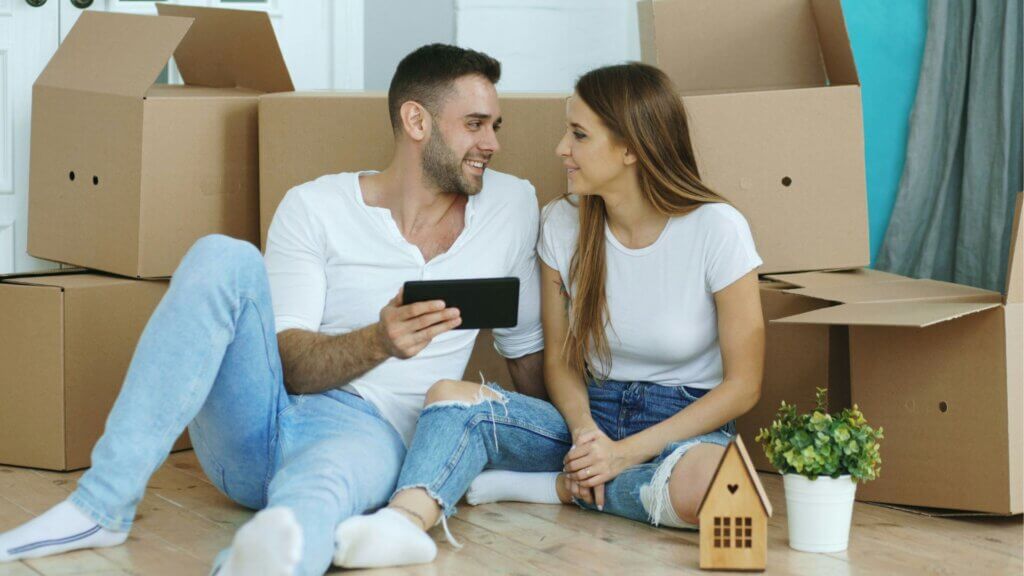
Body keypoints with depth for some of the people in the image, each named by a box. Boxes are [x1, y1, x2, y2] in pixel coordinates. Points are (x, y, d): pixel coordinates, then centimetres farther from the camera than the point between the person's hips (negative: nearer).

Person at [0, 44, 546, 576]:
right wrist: (378, 343, -22)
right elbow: (284, 362, -5)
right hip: (254, 421, 1)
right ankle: (103, 505, -28)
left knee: (312, 496, -39)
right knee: (223, 258, -27)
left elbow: (527, 349, 23)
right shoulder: (315, 207, 4)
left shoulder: (512, 206, 12)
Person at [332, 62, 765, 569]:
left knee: (702, 484, -41)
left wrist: (627, 451, -17)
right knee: (452, 396, -22)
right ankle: (406, 522, -51)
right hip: (591, 417, 4)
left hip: (687, 424, -3)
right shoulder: (563, 225, 3)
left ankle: (554, 486, -16)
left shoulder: (715, 229, -11)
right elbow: (561, 360, 8)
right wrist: (585, 430, -15)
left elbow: (741, 385, -9)